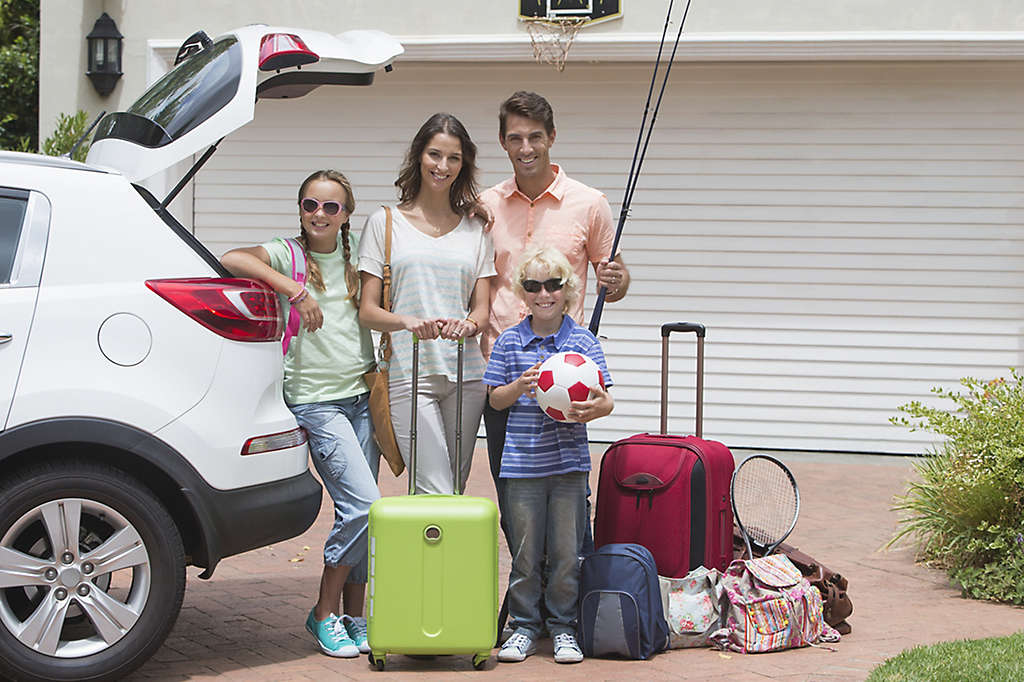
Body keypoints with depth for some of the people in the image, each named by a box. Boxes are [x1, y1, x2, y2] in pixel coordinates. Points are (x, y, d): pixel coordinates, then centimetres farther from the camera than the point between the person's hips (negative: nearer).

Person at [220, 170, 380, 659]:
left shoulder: (356, 257, 11)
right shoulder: (288, 254, -4)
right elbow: (232, 259, -21)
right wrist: (294, 289, -26)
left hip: (362, 395, 5)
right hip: (314, 398, -5)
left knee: (358, 510, 5)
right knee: (364, 505, -15)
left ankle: (354, 618, 15)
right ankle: (324, 613, 0)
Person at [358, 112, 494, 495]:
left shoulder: (475, 228, 14)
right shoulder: (386, 222, 6)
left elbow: (482, 307, 10)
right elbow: (367, 310, 2)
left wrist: (469, 324, -14)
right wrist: (407, 321, -19)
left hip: (466, 375, 3)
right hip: (409, 374, -3)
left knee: (455, 490, 5)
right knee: (435, 494, -14)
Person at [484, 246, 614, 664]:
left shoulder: (583, 342, 1)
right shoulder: (509, 342, 4)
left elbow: (606, 400, -2)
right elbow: (495, 399, 7)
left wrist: (594, 407, -25)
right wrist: (520, 386, -13)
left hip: (569, 462, 0)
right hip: (522, 463, 0)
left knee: (566, 551, 4)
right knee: (525, 551, 5)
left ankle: (563, 626, 17)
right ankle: (525, 625, 17)